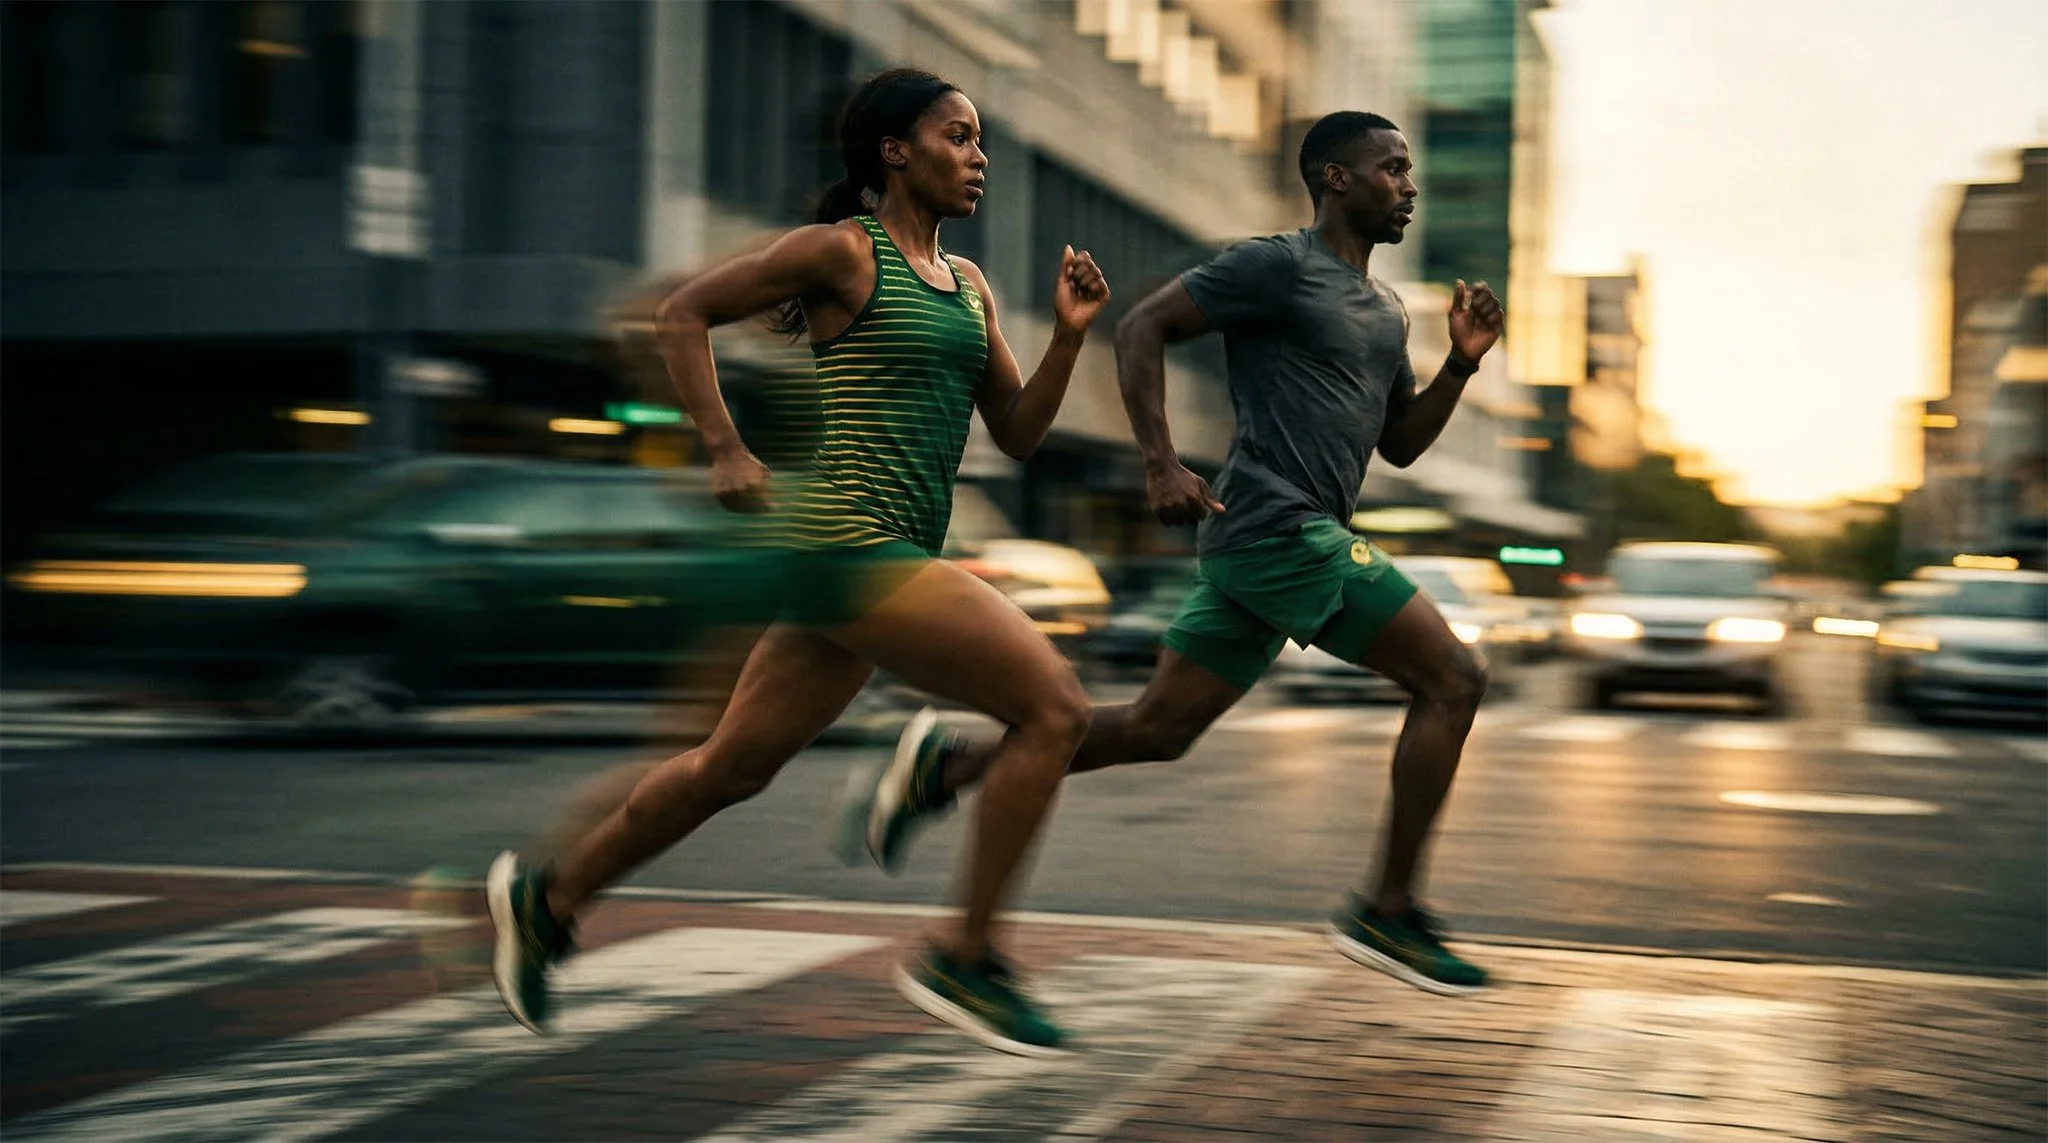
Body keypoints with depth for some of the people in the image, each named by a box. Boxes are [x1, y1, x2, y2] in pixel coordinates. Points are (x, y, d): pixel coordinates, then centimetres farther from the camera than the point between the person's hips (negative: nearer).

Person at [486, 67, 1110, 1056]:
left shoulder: (969, 287, 17)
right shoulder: (841, 250, -5)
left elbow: (1017, 433, 16)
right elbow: (681, 314, -1)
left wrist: (1069, 335, 2)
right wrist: (726, 450, -9)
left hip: (889, 557, 9)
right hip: (847, 539, -9)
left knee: (732, 768, 15)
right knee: (1053, 706, -15)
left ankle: (544, 900, 30)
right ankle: (965, 961, -6)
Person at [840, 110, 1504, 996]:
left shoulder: (1385, 313, 22)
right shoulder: (1280, 266, -6)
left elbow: (1401, 443, 26)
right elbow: (1142, 327, -9)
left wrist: (1462, 363, 11)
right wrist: (1161, 464, -18)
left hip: (1254, 551, 9)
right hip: (1277, 527, -9)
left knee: (1156, 729, 9)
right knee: (1452, 678, -8)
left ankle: (946, 764, 12)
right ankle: (1388, 912, -3)